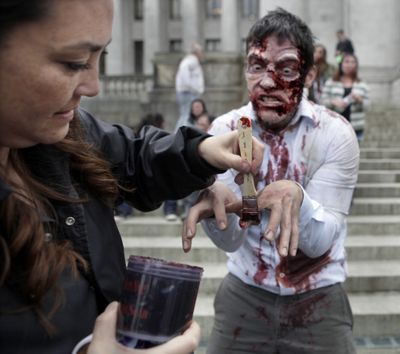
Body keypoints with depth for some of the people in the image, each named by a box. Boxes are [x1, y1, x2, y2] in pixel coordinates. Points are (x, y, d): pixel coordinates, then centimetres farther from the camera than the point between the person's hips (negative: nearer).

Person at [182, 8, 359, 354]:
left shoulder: (335, 133, -14)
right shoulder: (225, 129, -10)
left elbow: (320, 241, -18)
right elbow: (231, 240, -14)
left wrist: (295, 196, -38)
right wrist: (214, 200, -35)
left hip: (318, 302, -1)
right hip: (244, 294, 1)